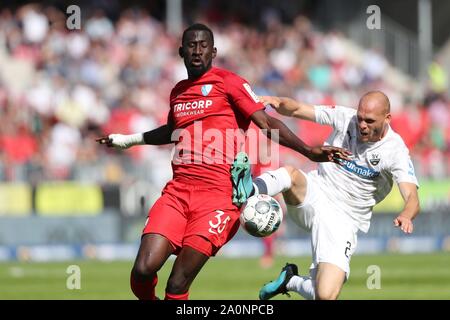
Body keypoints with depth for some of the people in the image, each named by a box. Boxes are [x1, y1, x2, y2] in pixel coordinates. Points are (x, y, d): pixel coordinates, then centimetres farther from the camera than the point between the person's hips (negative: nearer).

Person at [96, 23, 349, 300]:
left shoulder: (227, 82, 2)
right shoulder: (178, 92, 20)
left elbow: (267, 124, -3)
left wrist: (309, 151, -15)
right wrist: (128, 140, 51)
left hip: (218, 196, -5)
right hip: (178, 191, 5)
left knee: (177, 286, -13)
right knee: (143, 271, -14)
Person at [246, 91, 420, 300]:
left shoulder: (396, 151, -14)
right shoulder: (345, 118, -5)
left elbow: (412, 198, -24)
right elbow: (296, 110, -2)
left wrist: (406, 216, -48)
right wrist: (279, 103, -26)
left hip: (343, 221, -1)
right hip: (314, 195, 1)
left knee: (326, 296, -15)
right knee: (291, 174, -33)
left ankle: (292, 281, 15)